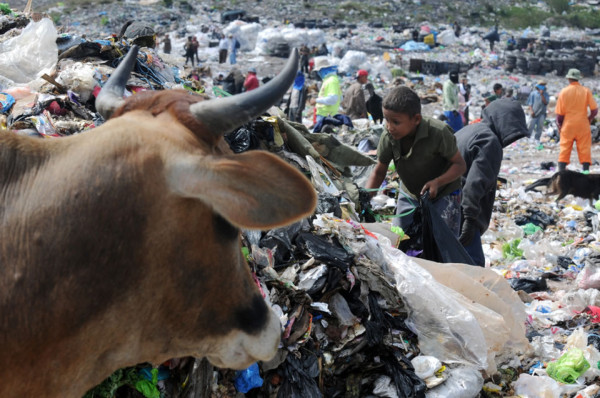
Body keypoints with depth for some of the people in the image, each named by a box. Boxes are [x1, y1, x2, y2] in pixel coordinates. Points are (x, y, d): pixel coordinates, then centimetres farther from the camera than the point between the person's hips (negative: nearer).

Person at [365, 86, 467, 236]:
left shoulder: (439, 133, -29)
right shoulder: (388, 136, -17)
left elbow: (460, 165, -19)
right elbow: (379, 172, -4)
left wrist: (437, 181, -35)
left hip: (443, 195, -4)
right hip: (409, 195, 4)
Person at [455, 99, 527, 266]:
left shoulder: (470, 130, 17)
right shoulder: (490, 141, -13)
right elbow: (475, 181, -23)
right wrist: (470, 219, -25)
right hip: (460, 214, -10)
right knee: (474, 264, -12)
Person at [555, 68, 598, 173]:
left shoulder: (564, 92, -3)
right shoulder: (586, 91, -2)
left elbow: (559, 113, -3)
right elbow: (594, 110, -4)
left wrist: (559, 125, 11)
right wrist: (589, 119, 13)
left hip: (568, 125, 0)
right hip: (582, 125, 0)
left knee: (564, 149, 4)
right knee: (584, 149, 4)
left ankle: (561, 171, 0)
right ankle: (586, 170, 0)